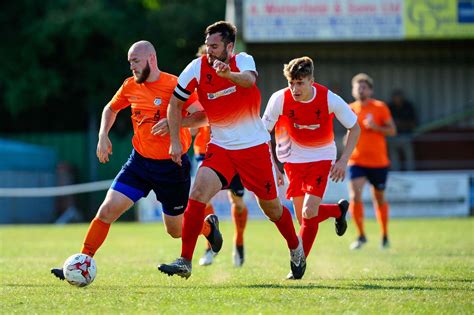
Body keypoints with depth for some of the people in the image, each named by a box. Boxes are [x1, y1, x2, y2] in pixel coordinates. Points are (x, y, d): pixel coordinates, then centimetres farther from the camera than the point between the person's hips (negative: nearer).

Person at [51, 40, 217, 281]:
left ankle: (208, 227, 40)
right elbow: (110, 109, 22)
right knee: (107, 209, -12)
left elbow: (203, 117, -19)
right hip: (139, 162, 4)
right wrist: (103, 135, 7)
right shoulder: (130, 86, 3)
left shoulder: (175, 85, -14)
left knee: (176, 230, 7)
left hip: (171, 167, -4)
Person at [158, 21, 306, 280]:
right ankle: (185, 262, -18)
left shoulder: (243, 61, -11)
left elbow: (249, 80, -35)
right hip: (220, 147, 1)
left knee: (271, 207, 9)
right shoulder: (197, 67, -7)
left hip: (255, 146, -1)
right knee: (198, 193, -21)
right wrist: (175, 141, -4)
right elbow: (175, 103, 3)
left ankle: (296, 249, 38)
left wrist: (229, 74, -57)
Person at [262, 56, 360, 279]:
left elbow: (354, 128, -7)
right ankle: (338, 210, 34)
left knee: (309, 213, -18)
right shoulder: (280, 99, -19)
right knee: (303, 217, 3)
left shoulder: (329, 99, -21)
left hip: (321, 157, -2)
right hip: (294, 158, 2)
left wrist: (343, 160, -15)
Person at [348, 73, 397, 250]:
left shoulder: (380, 108, -3)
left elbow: (392, 130, -4)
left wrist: (375, 127, -19)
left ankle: (384, 236, 27)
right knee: (355, 197, -17)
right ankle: (361, 236, -5)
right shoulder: (350, 109, 5)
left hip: (378, 162, -1)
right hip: (356, 161, 1)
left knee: (379, 199, 10)